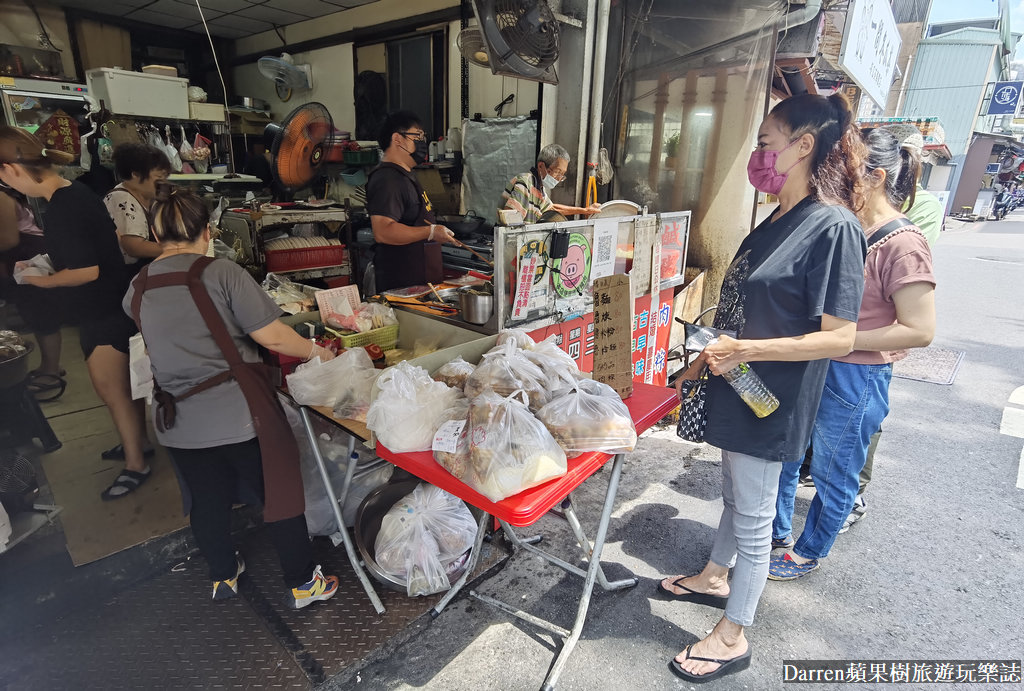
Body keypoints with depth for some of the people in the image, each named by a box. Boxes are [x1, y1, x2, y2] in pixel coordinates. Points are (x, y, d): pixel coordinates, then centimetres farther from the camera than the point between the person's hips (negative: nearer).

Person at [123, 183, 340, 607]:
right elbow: (271, 336, -17)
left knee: (206, 501, 22)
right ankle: (303, 584, 22)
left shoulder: (137, 290, 4)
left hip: (179, 423, 6)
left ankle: (223, 576, 42)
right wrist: (315, 352, -1)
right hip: (238, 413, -5)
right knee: (279, 493, 9)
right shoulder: (221, 273, -13)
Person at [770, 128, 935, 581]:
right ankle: (777, 530, 42)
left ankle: (810, 552, 36)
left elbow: (919, 331, -20)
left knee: (833, 475, 13)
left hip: (855, 378, -7)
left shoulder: (902, 244, -18)